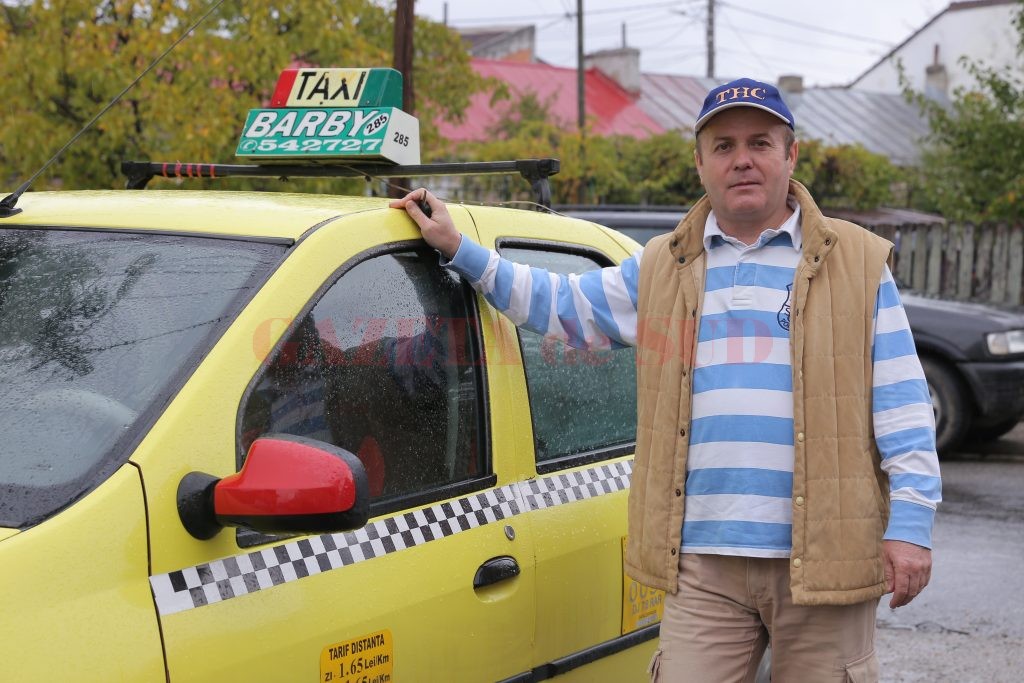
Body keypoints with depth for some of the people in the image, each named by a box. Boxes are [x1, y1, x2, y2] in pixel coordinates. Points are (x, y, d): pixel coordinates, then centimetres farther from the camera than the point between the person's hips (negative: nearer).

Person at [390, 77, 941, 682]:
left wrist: (910, 526, -5)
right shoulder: (662, 269, 15)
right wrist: (457, 248, 17)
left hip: (822, 562, -2)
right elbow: (556, 304, 24)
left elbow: (903, 407, 3)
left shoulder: (859, 264, 6)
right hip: (704, 567, 2)